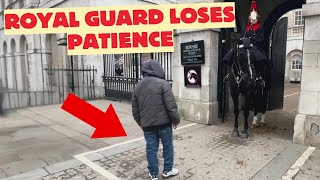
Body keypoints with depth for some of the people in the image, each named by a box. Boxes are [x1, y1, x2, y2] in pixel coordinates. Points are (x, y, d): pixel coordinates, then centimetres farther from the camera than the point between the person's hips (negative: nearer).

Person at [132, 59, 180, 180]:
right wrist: (176, 119, -2)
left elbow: (135, 109, 12)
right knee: (168, 146, 13)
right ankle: (167, 170, 26)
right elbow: (171, 105, -15)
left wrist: (141, 122, 22)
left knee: (151, 148, 12)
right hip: (163, 122, -4)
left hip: (147, 124, 5)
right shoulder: (162, 83, -12)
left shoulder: (138, 86, 7)